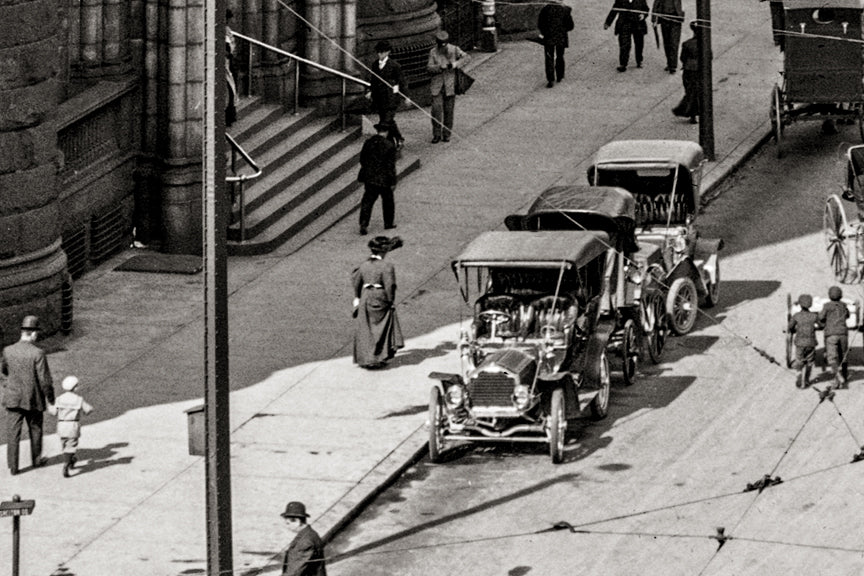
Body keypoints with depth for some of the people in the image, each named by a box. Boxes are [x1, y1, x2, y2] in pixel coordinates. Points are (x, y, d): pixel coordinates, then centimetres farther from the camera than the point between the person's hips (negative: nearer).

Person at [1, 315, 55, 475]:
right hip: (33, 399, -2)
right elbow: (45, 380, -16)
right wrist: (50, 399, -4)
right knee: (35, 429, 20)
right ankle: (36, 459, 35)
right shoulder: (38, 353, -19)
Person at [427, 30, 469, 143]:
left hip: (450, 85, 0)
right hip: (437, 85, 0)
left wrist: (455, 64, -26)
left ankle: (446, 134, 16)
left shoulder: (454, 50, 1)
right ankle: (437, 134, 0)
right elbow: (430, 68, -5)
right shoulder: (433, 52, 2)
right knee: (436, 109, -10)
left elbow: (465, 57, -11)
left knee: (448, 110, 4)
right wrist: (440, 67, -23)